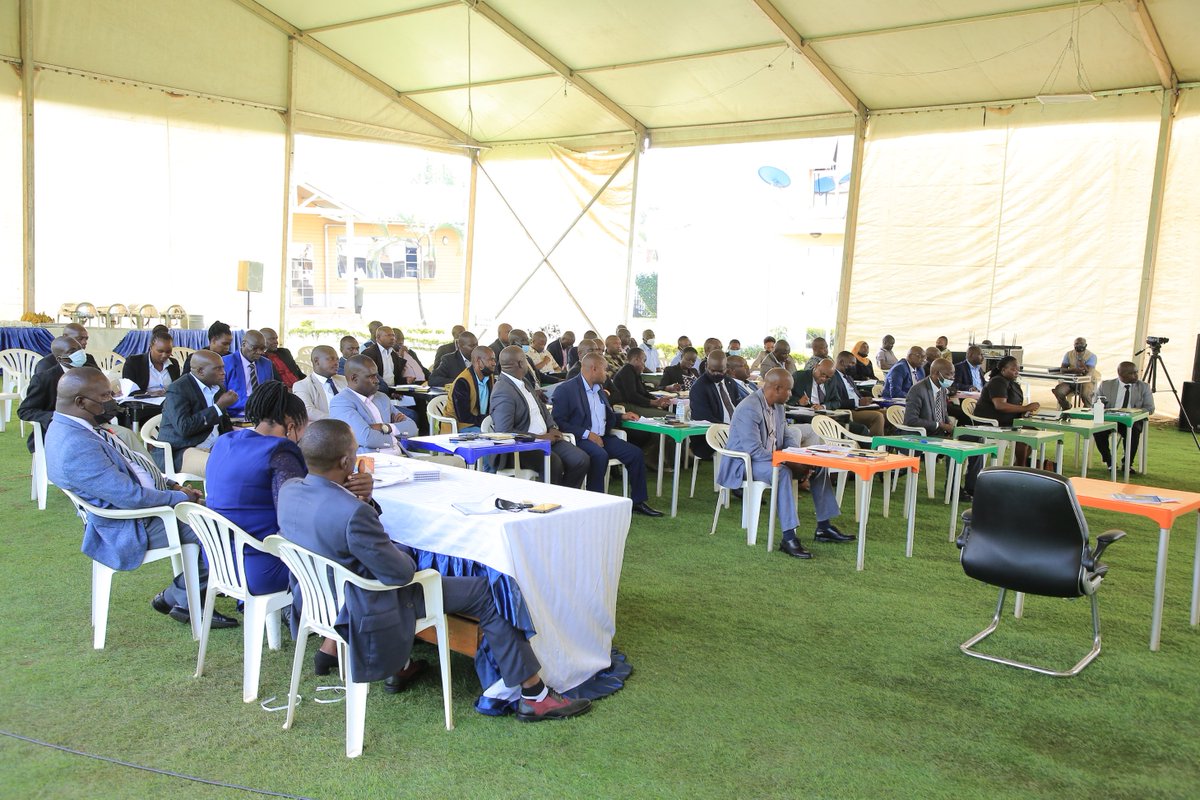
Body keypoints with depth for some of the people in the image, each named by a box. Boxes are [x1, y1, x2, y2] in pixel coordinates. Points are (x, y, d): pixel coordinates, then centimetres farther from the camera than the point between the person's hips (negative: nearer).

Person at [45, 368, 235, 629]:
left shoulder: (81, 427, 5)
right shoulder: (77, 447, -29)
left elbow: (129, 466, 17)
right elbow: (129, 497, -29)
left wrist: (171, 484, 6)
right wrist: (180, 497, -16)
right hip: (132, 528, -11)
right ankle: (180, 600, 7)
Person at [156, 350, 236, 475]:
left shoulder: (218, 388, 14)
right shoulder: (177, 390, -9)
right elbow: (184, 428, -21)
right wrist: (218, 407, -17)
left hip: (215, 446, 8)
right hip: (180, 452, -8)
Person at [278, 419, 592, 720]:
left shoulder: (288, 490, -10)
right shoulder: (352, 515, -36)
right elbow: (401, 573, -25)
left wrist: (359, 494, -10)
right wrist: (406, 558, -3)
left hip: (319, 600, 9)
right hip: (367, 618, -8)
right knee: (486, 592, -1)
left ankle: (397, 666, 41)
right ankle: (534, 697, 7)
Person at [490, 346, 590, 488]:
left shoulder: (524, 382, 13)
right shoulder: (503, 393, -16)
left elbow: (541, 406, 27)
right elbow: (504, 432, -22)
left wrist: (553, 427, 7)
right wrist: (540, 438, -17)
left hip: (546, 437, 9)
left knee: (582, 460, -9)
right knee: (554, 463, -34)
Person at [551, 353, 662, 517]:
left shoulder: (599, 388, 19)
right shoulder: (566, 389, -7)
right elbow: (559, 422, -15)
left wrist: (622, 416, 14)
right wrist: (587, 434, -21)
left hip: (603, 437, 8)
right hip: (580, 439, -8)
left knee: (635, 453, -7)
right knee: (600, 455, -36)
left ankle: (638, 502, 2)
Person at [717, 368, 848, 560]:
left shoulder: (777, 406, 7)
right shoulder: (749, 409, -24)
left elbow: (788, 438, 12)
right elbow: (754, 451, -29)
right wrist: (788, 462, -29)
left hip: (773, 459, 10)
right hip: (744, 463, -10)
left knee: (818, 466, 3)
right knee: (783, 472, -38)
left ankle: (824, 527, 10)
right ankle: (788, 538, -38)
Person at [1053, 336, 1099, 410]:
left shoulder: (1091, 356, -7)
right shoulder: (1069, 354, 4)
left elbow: (1087, 372, -19)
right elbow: (1062, 370, -4)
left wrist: (1080, 358, -25)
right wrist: (1075, 370, -22)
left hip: (1086, 381, -3)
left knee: (1085, 395, -36)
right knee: (1058, 392, -24)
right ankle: (1066, 409, 4)